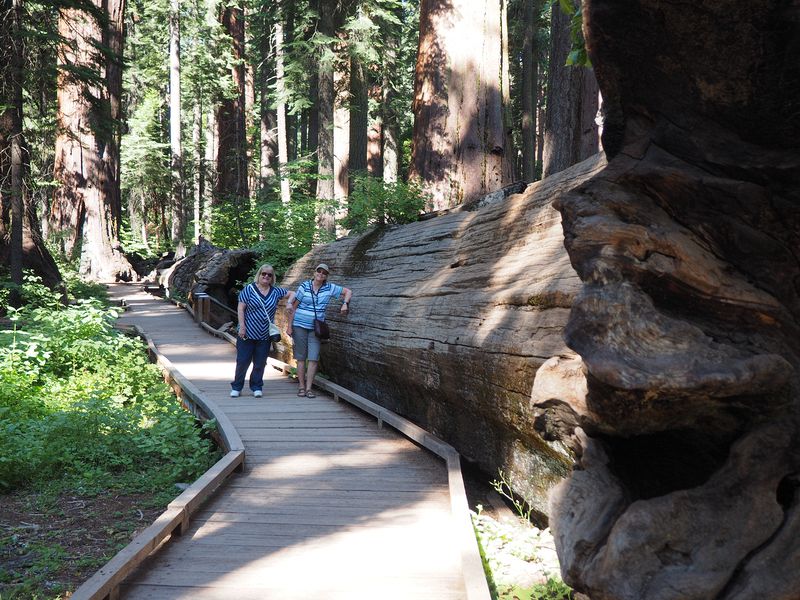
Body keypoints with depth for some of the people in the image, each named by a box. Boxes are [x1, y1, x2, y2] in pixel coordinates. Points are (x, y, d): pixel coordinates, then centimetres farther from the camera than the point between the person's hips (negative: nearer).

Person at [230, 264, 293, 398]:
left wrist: (289, 303, 1)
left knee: (260, 363, 7)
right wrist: (242, 326, -13)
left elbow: (292, 293, 21)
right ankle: (236, 387, 11)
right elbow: (240, 308, -6)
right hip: (248, 333, -3)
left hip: (265, 336, 3)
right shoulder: (249, 289, -3)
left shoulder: (276, 291, 7)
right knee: (243, 361, -1)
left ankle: (256, 387, 19)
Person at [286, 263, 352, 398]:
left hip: (315, 328, 2)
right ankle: (301, 387, 11)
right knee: (301, 357, 3)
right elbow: (294, 307, -2)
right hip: (300, 326, -2)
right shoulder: (304, 287, -6)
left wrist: (345, 304, -10)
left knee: (313, 358, -5)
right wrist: (289, 326, -4)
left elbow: (348, 292, 9)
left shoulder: (329, 288, 1)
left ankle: (309, 388, 0)